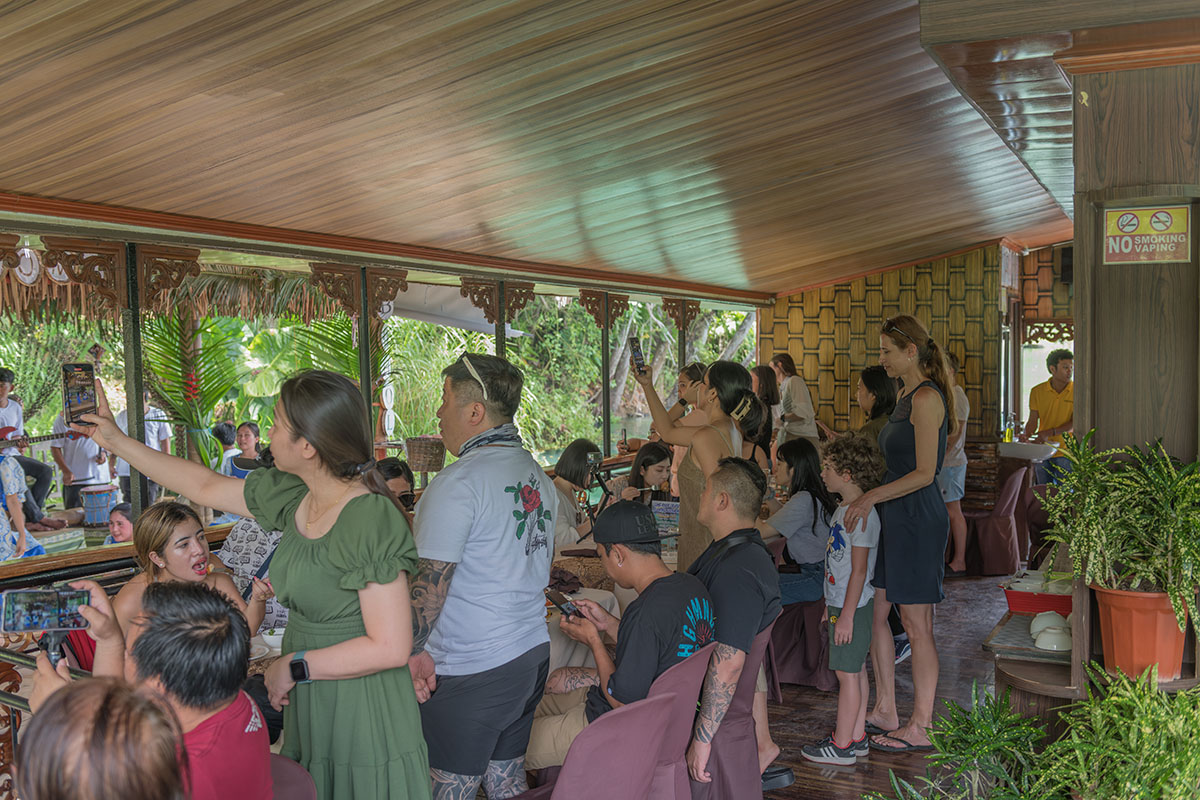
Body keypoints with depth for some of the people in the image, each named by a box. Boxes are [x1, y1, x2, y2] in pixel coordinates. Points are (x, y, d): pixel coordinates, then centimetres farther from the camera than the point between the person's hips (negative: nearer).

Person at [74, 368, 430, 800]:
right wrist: (117, 441, 23)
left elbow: (390, 648, -25)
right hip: (309, 704, 8)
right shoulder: (291, 495, 1)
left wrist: (294, 667, -15)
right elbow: (207, 486, 17)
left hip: (363, 715, -8)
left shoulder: (373, 521, -24)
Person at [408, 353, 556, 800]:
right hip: (531, 654, 8)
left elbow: (431, 583, -20)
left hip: (471, 672, -8)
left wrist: (411, 652, -10)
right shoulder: (536, 475, 9)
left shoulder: (460, 482, -18)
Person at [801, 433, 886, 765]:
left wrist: (847, 615, -20)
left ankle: (842, 745, 6)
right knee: (856, 670, 15)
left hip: (853, 606, -10)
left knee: (847, 672, -2)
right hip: (842, 603, 10)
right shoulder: (844, 509, 11)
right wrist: (832, 606, 22)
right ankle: (857, 737, 24)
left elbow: (859, 570, -21)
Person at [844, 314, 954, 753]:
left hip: (917, 518, -10)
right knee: (873, 611, 13)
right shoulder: (907, 395, 15)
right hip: (894, 517, 10)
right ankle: (884, 711, 23)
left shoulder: (926, 398, -15)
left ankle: (919, 728, 10)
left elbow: (924, 472, -20)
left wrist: (872, 496, -23)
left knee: (916, 624, -1)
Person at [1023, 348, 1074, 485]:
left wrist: (1050, 433, -19)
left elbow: (1074, 424, -7)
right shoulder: (1037, 391, 3)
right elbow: (1032, 422, 7)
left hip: (1065, 453, -2)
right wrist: (1026, 438, -13)